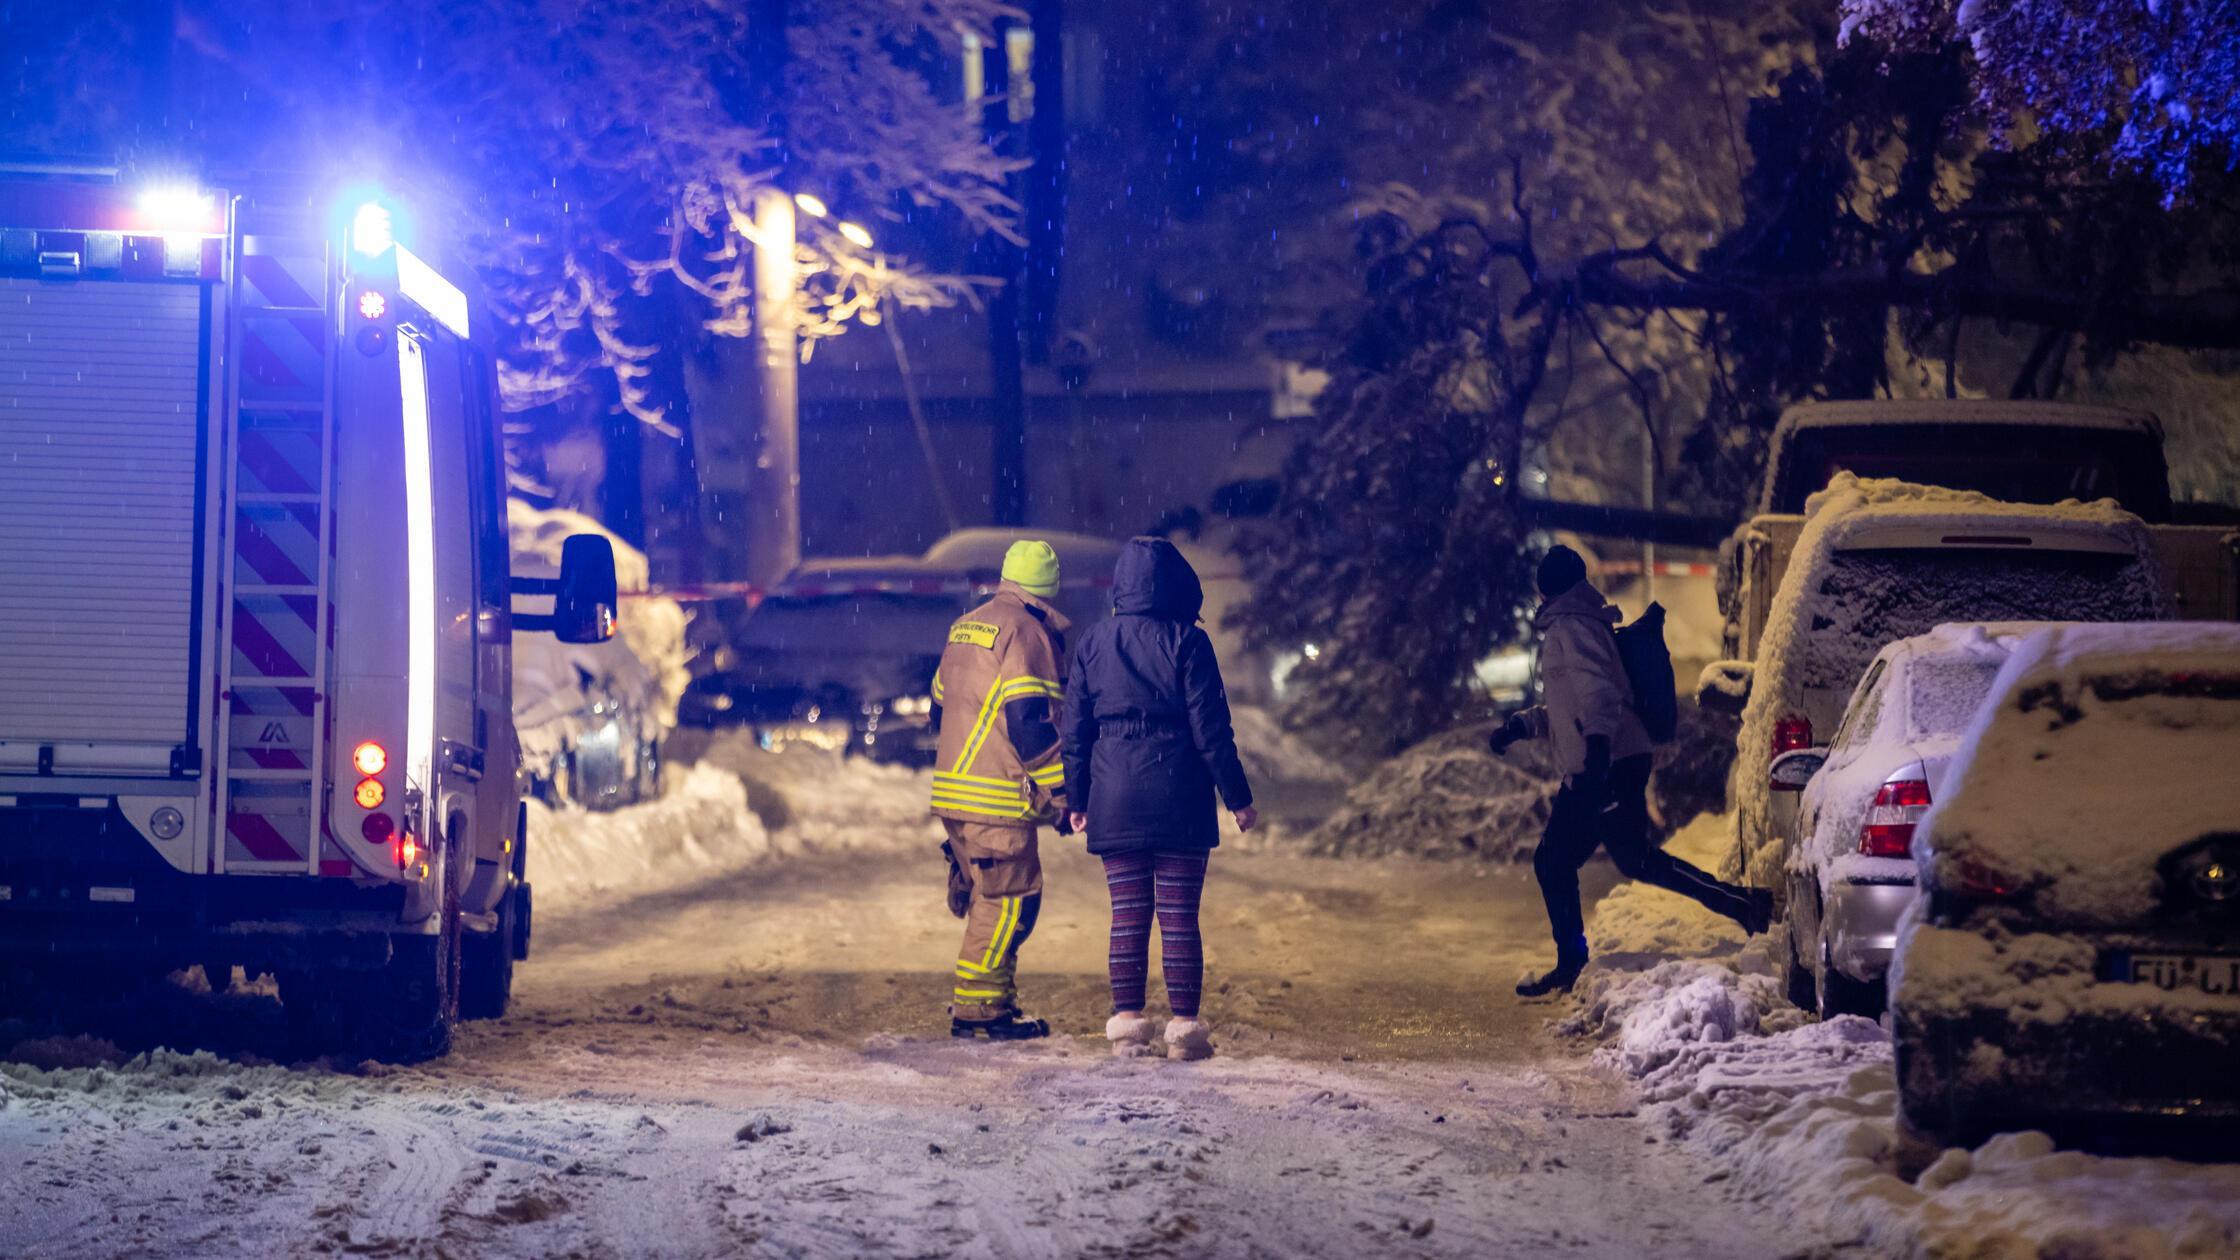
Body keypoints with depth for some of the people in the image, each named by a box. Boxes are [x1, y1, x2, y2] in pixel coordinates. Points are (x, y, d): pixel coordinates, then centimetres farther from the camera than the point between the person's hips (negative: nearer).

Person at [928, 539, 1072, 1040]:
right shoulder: (1025, 632, -10)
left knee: (992, 900, 16)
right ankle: (977, 1006, -7)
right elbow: (1030, 721, -18)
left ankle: (994, 1002, 18)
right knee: (1010, 901, -5)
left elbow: (941, 708, 23)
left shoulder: (964, 628, 17)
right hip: (997, 801, -9)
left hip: (953, 791, 9)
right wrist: (1061, 792, -14)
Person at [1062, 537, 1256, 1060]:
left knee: (1128, 918, 7)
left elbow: (1075, 730, 7)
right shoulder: (1186, 642, -5)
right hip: (1180, 800, -3)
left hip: (1115, 800, 3)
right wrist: (1238, 798, 0)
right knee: (1180, 919, 1)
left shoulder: (1094, 643, 5)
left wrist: (1078, 800, 15)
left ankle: (1127, 1025, 4)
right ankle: (1185, 1029, 0)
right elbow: (1211, 729, -6)